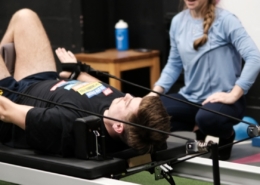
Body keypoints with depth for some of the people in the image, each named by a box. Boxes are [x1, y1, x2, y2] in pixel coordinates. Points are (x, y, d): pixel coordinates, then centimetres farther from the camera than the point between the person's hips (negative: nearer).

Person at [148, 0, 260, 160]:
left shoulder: (225, 20, -12)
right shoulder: (178, 21, 5)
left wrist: (233, 95, -24)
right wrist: (156, 91, -3)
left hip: (221, 98, -5)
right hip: (190, 98, 5)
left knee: (206, 118, -38)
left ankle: (226, 134, -1)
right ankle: (199, 128, 4)